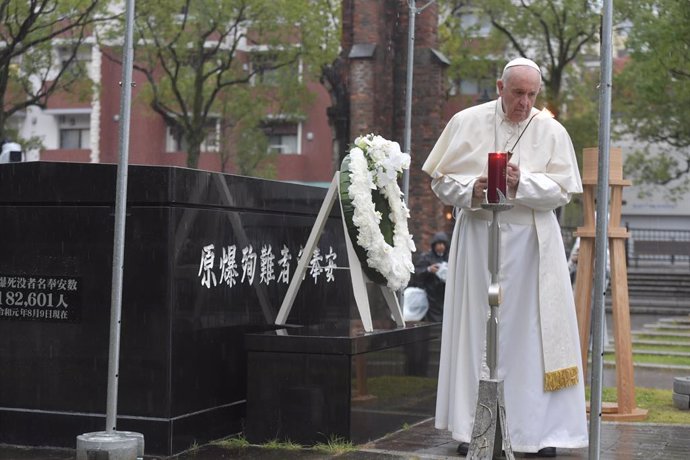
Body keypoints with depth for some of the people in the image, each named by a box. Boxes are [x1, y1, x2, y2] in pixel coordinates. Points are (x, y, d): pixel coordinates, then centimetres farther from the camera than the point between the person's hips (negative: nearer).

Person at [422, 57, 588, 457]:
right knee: (476, 329, 3)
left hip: (530, 242, 0)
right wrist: (472, 189, -15)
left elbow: (563, 189, -3)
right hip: (477, 237, 0)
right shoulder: (467, 122, 4)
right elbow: (442, 179, 4)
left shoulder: (551, 131, 3)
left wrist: (522, 182, -20)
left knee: (534, 331, 0)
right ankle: (472, 427, 10)